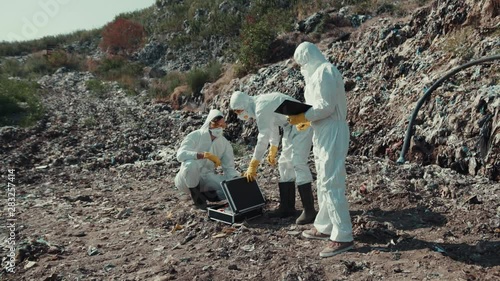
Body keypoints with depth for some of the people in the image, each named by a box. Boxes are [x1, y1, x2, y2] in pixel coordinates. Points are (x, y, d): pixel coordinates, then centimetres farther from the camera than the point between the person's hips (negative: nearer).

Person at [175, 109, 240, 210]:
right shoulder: (195, 136, -15)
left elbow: (229, 168, -2)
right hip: (187, 179, -4)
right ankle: (196, 196, -13)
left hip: (207, 177, 4)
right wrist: (206, 155, -42)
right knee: (191, 164, -38)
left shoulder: (225, 144, -1)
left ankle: (205, 194, 3)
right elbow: (180, 154, -32)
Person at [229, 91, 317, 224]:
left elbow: (263, 139, -23)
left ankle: (309, 210, -12)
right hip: (291, 126, 11)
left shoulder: (261, 109, -24)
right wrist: (273, 151, 27)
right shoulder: (258, 105, 6)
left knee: (298, 163, -16)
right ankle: (287, 207, 15)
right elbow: (273, 127, 19)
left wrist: (252, 166, -16)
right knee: (285, 163, 10)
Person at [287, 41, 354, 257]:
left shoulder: (324, 71, -13)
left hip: (331, 134, -11)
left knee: (331, 184, -10)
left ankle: (343, 237, -5)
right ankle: (325, 227, 26)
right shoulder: (320, 72, 18)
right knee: (324, 183, 16)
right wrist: (306, 118, 9)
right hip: (324, 133, 11)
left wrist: (303, 117, -12)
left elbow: (326, 106, -21)